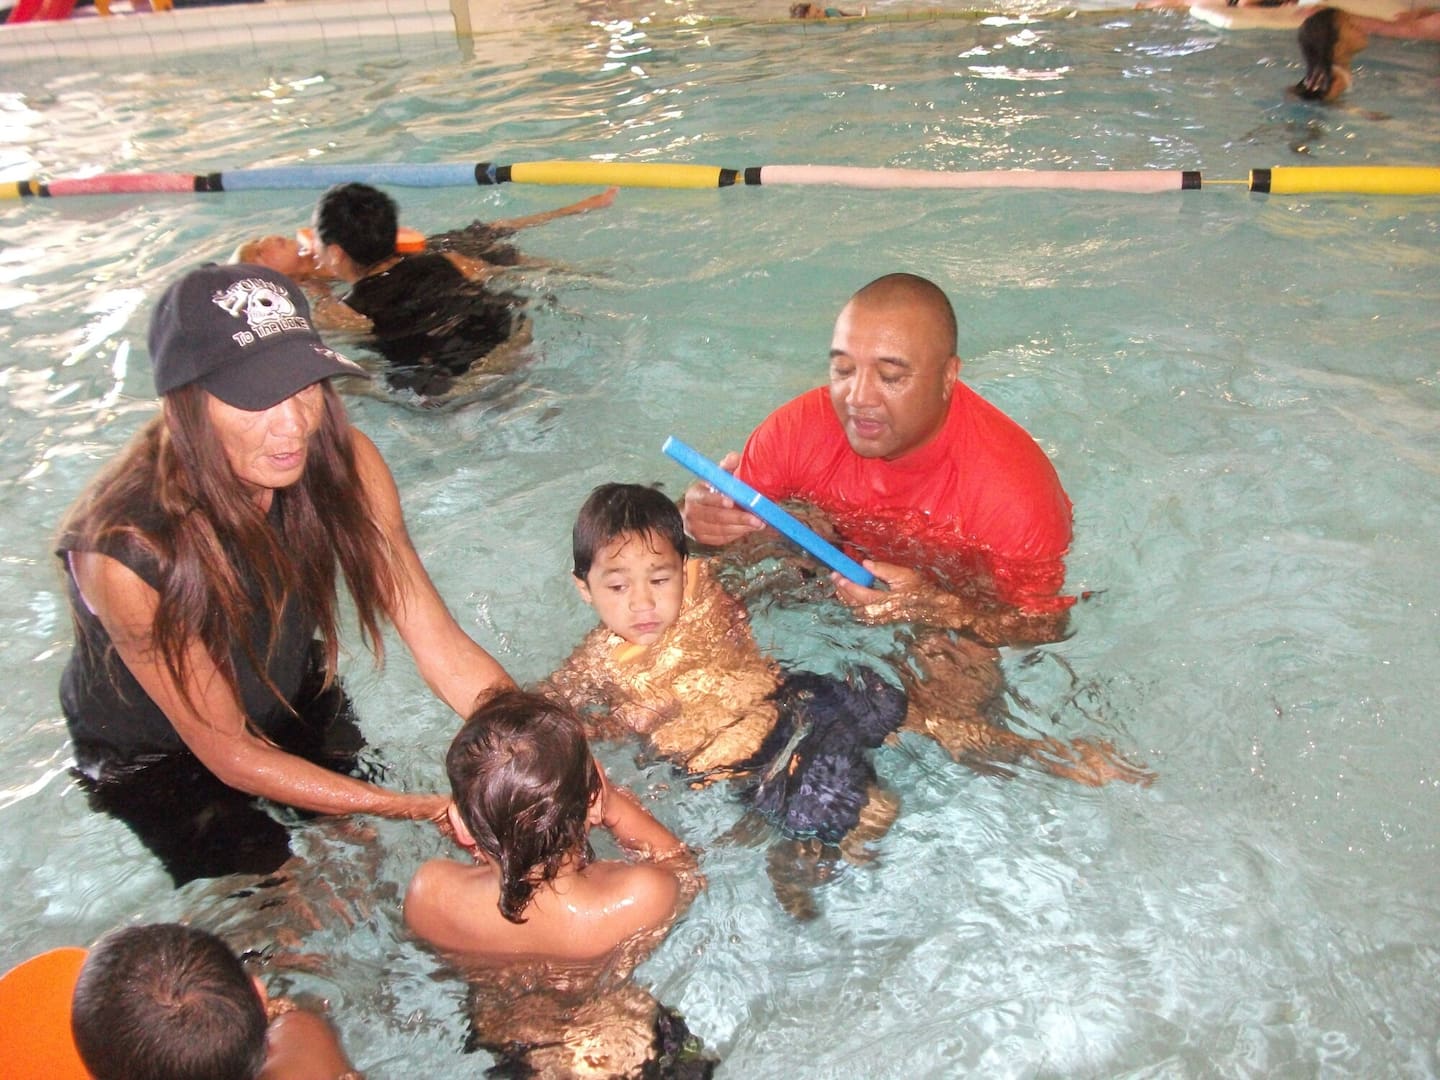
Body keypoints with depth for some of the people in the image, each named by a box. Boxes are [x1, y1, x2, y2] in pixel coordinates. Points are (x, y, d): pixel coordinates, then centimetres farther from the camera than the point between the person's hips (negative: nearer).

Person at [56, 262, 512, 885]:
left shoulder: (341, 462, -26)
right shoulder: (126, 551, -39)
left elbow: (443, 646, -25)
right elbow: (229, 754, -30)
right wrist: (432, 810, -36)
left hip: (293, 700, 4)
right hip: (151, 757, -3)